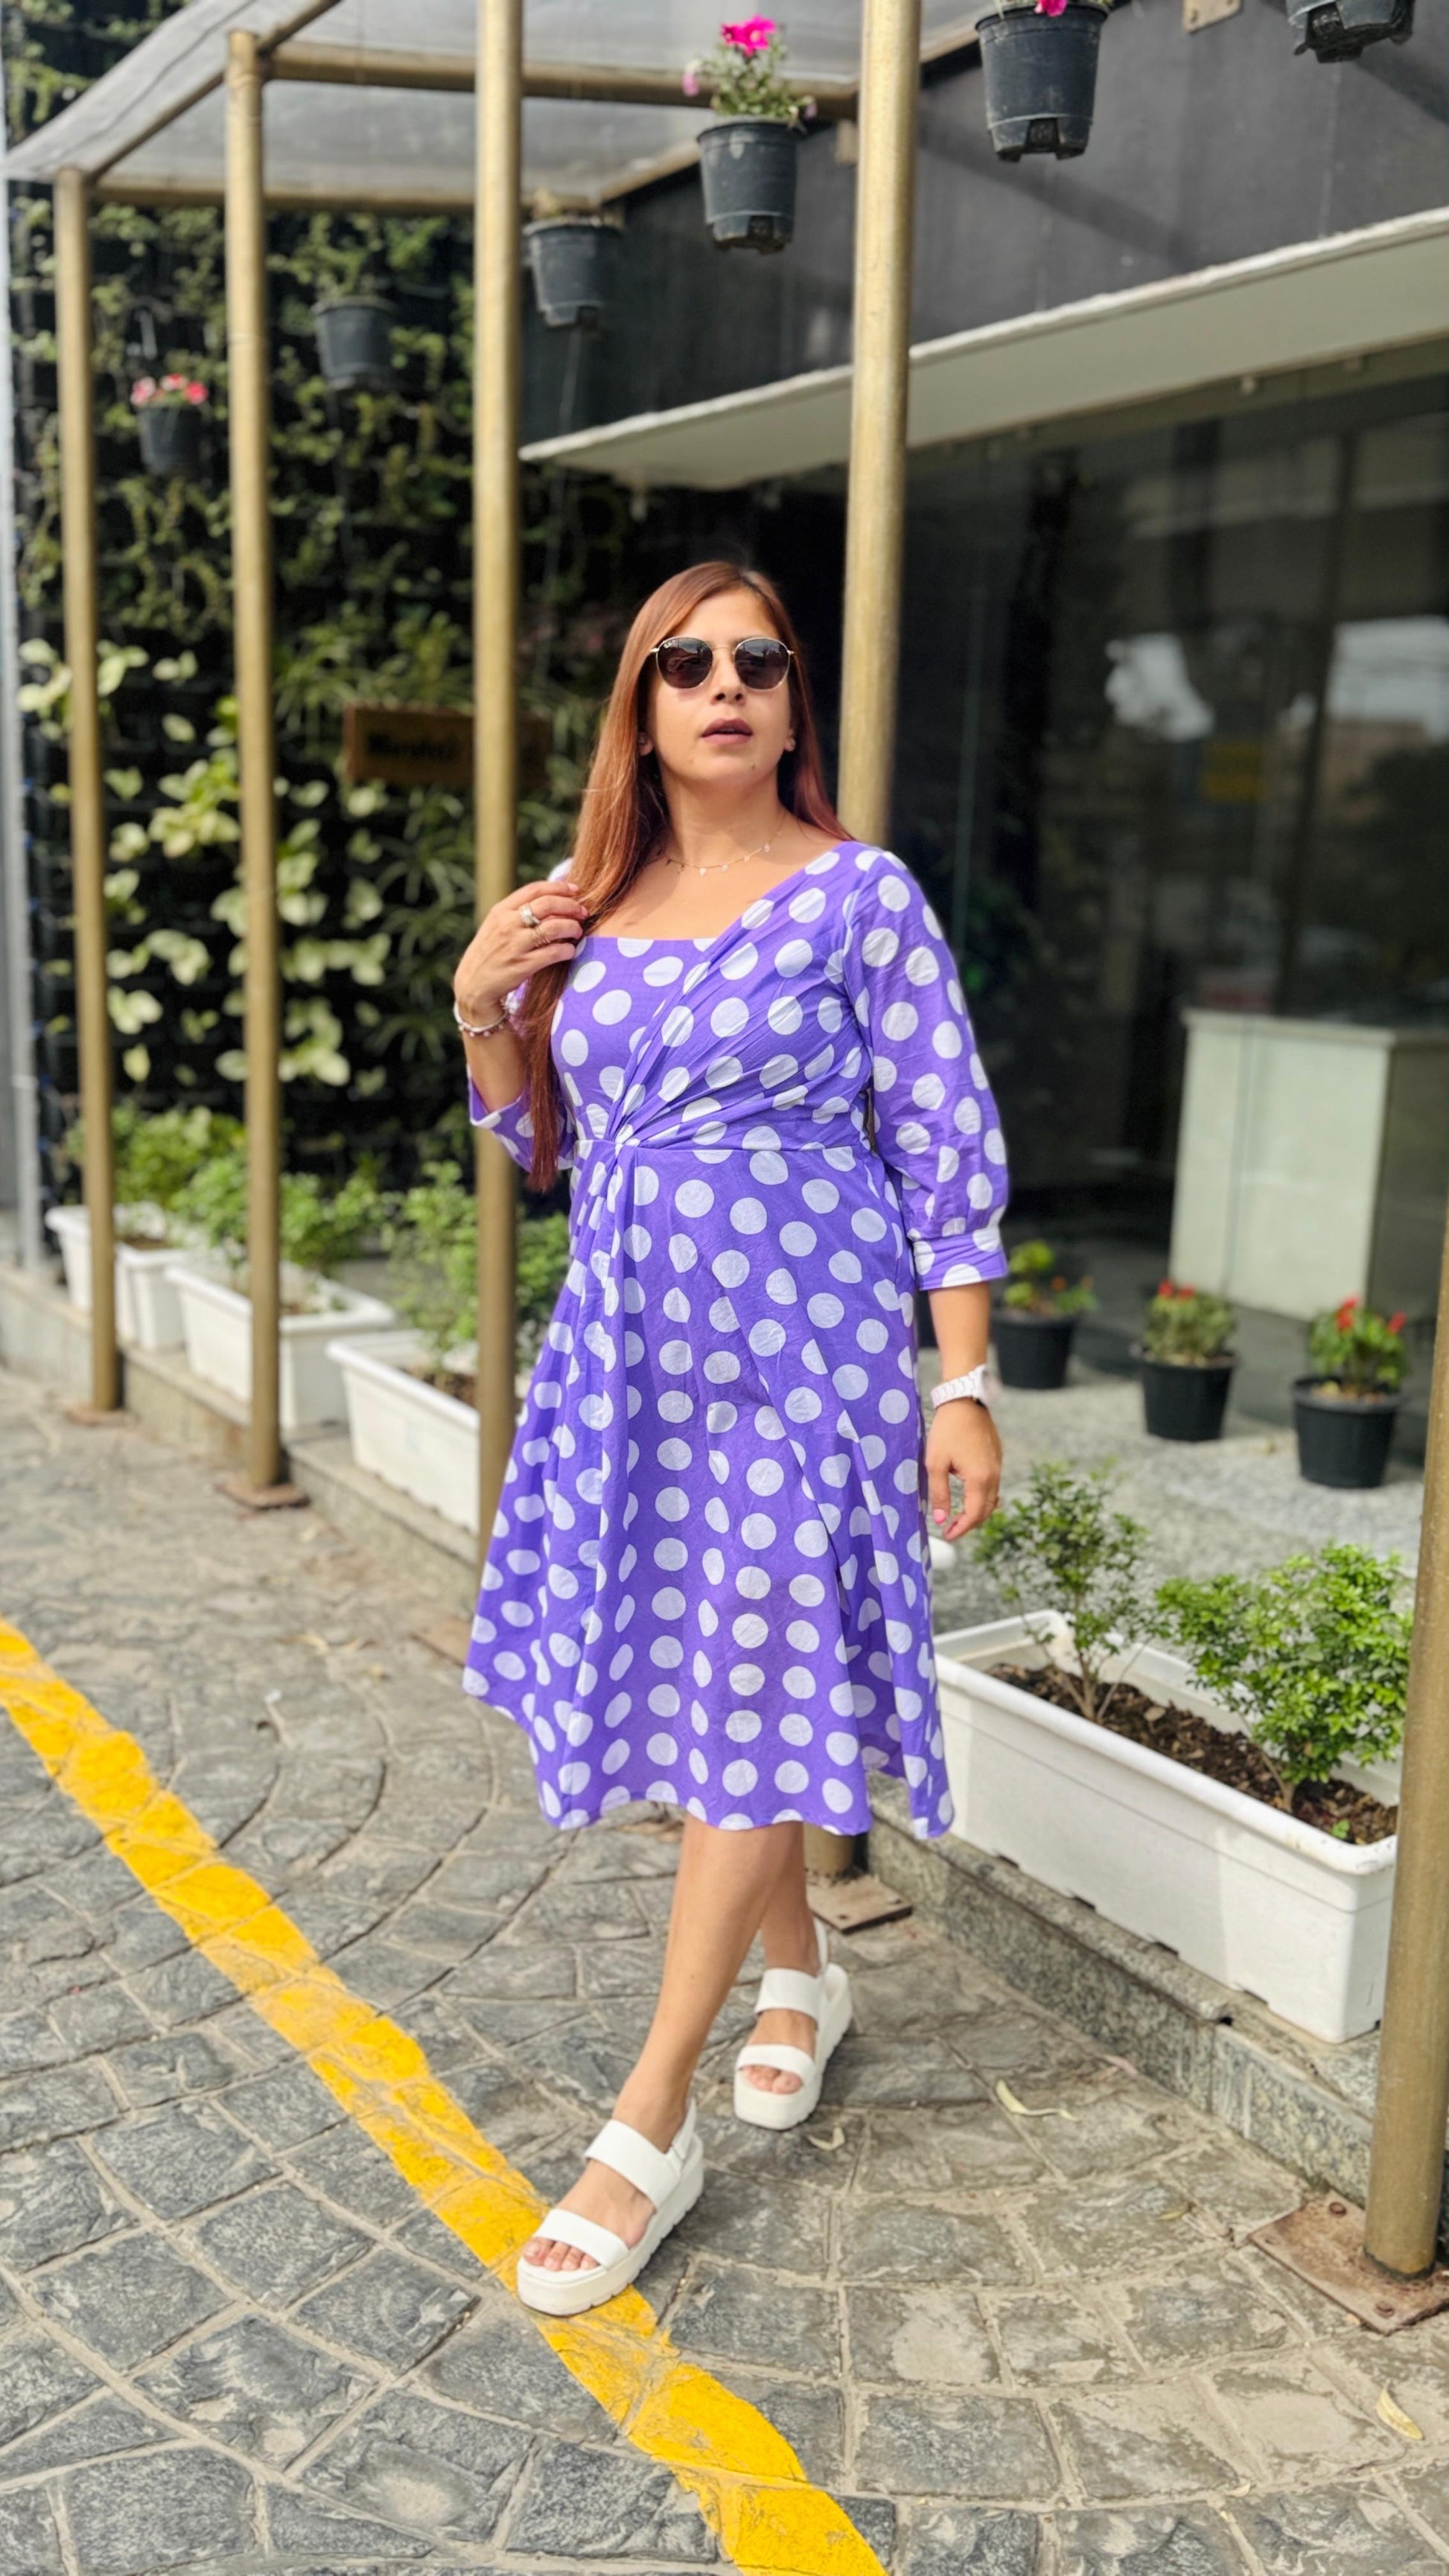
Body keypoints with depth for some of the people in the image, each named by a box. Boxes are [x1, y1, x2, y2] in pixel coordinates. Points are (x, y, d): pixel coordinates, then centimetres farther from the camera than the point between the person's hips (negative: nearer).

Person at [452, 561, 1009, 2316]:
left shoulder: (859, 898, -6)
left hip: (800, 1347, -5)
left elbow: (947, 1152, -7)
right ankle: (802, 1972, 38)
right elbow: (543, 1142, 16)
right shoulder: (581, 906, 7)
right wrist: (479, 1006, -2)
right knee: (687, 1683, 13)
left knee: (745, 1697, -3)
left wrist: (964, 1389, -11)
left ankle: (650, 2127, 8)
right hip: (629, 1344, 5)